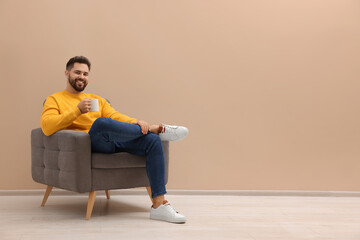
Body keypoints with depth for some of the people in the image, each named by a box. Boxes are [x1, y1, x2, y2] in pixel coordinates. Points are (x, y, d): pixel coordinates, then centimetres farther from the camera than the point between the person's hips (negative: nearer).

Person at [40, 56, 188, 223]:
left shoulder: (97, 99, 30)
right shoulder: (54, 99, 14)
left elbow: (115, 116, 12)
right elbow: (47, 127, -6)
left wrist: (135, 122, -10)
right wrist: (77, 110, -14)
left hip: (114, 141, 6)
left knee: (153, 141, -19)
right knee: (101, 122, -39)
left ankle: (159, 205, -24)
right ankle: (156, 129, -15)